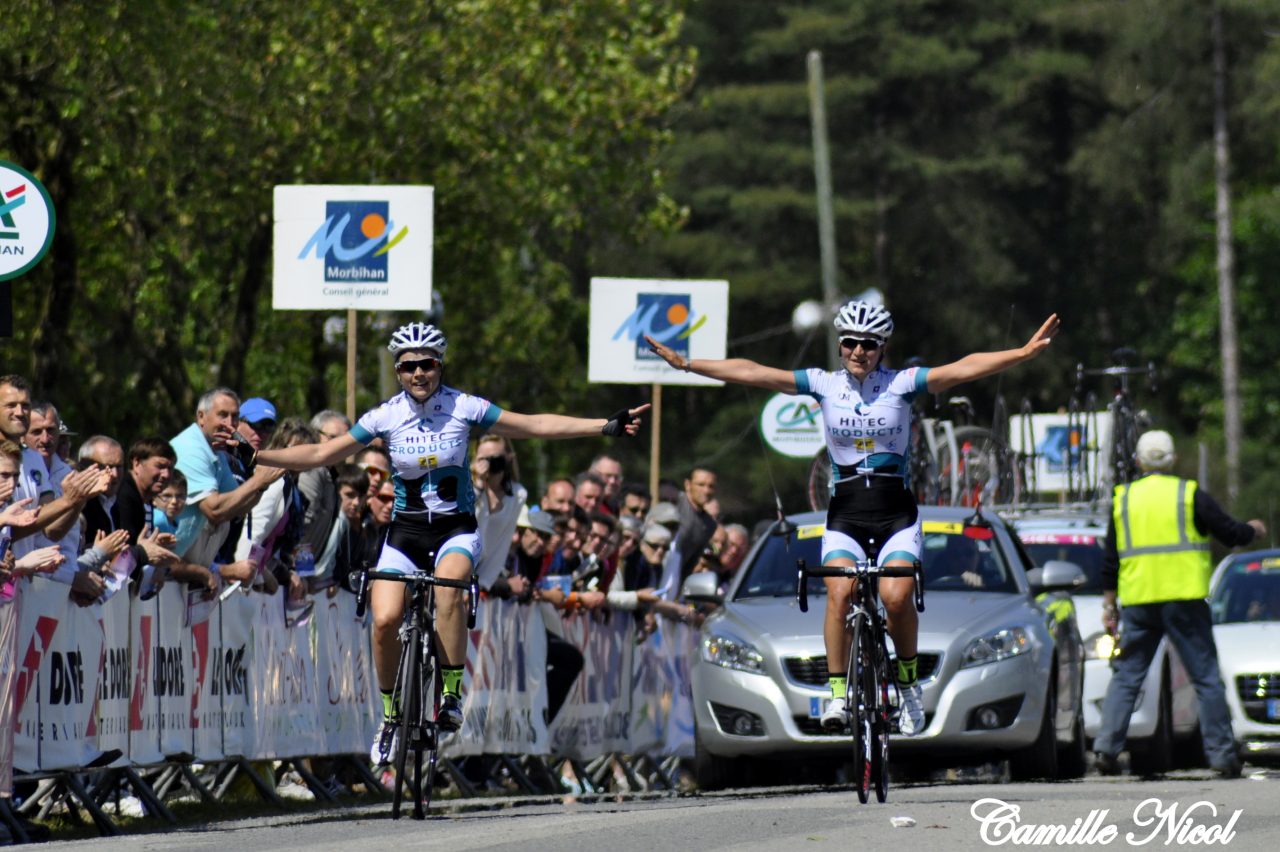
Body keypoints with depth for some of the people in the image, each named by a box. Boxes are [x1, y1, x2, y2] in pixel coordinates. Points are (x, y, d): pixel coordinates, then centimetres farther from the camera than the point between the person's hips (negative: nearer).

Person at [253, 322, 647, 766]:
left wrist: (607, 426, -8)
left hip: (455, 529, -1)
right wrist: (254, 457, -5)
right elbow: (321, 454, 2)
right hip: (405, 531, 1)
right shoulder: (386, 416, -2)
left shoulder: (464, 407, -5)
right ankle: (390, 715, 3)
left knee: (448, 586, -35)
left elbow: (536, 425, -2)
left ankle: (452, 694, -25)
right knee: (385, 619, -19)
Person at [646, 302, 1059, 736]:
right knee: (840, 591, -25)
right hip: (845, 516, 1)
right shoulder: (824, 385, 4)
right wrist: (685, 364, -5)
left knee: (896, 596, -24)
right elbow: (751, 373, 0)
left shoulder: (902, 383, -1)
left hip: (896, 515, -1)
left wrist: (1023, 353, -24)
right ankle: (837, 692, -18)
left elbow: (964, 369, -12)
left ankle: (908, 681, 0)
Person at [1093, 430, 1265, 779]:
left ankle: (1107, 747, -2)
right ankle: (1222, 754, 3)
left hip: (1138, 602, 3)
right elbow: (1230, 533, 1)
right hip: (1184, 599, -3)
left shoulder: (1123, 498, 10)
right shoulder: (1190, 494, 0)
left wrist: (1109, 606, 17)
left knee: (1126, 676, 9)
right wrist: (1253, 530, 24)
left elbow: (1110, 560, 11)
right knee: (1206, 677, 4)